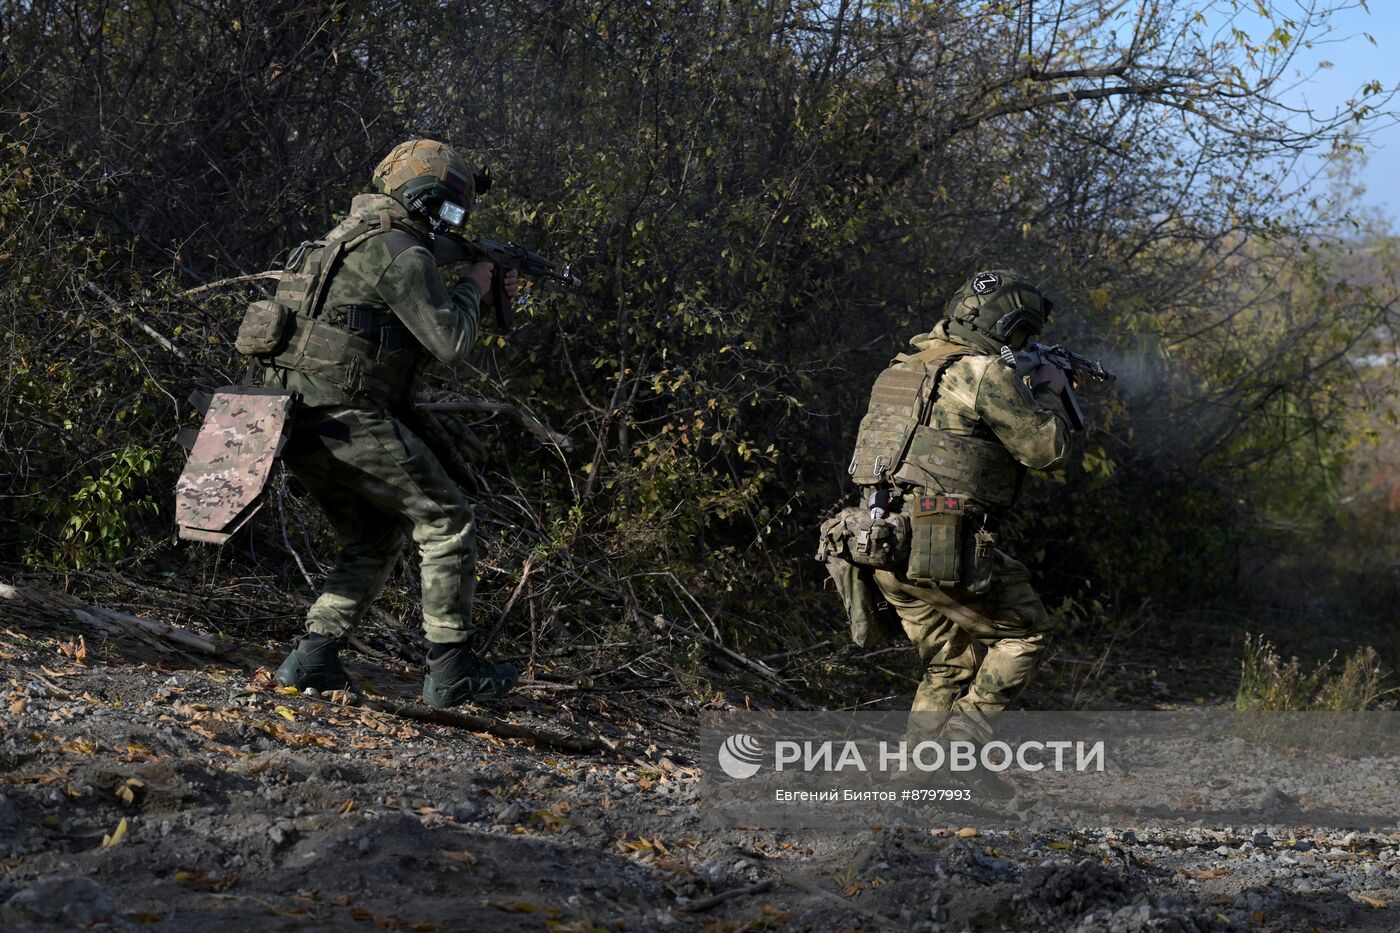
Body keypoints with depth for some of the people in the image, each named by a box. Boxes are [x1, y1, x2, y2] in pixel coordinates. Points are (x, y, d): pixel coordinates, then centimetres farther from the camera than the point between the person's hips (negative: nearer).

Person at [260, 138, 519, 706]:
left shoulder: (353, 236, 20)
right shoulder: (402, 254, -10)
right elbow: (450, 343, -12)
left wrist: (484, 294, 28)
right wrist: (471, 289, 6)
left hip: (297, 421, 9)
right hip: (348, 420, -9)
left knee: (374, 539, 20)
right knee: (447, 522, 2)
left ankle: (314, 656, 10)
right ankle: (452, 669, 1)